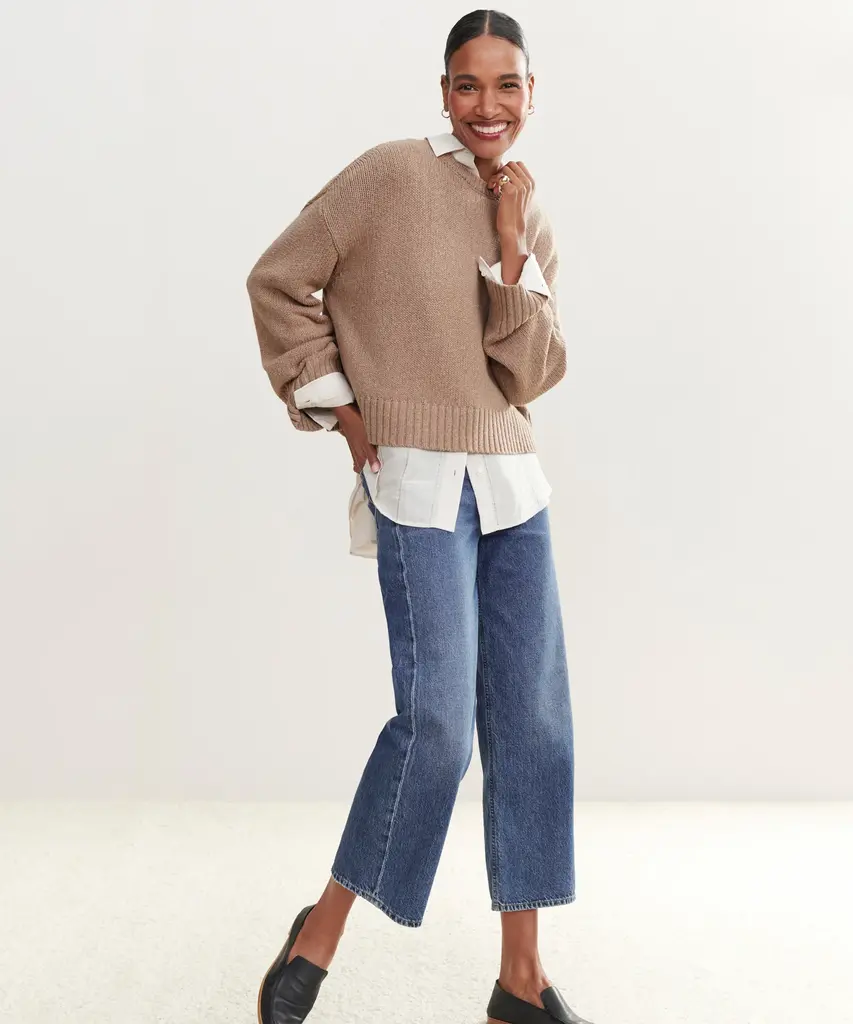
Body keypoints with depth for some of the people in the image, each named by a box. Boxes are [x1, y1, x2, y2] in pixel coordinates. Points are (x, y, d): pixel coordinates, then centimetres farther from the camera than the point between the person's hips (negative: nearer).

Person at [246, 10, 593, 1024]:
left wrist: (512, 248, -5)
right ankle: (321, 929, 12)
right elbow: (278, 281, -2)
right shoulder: (394, 174, -3)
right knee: (438, 720, -12)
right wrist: (332, 402, -4)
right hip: (417, 483, -6)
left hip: (512, 483, 6)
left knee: (532, 722, 4)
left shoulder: (534, 221, 13)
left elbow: (530, 375, 3)